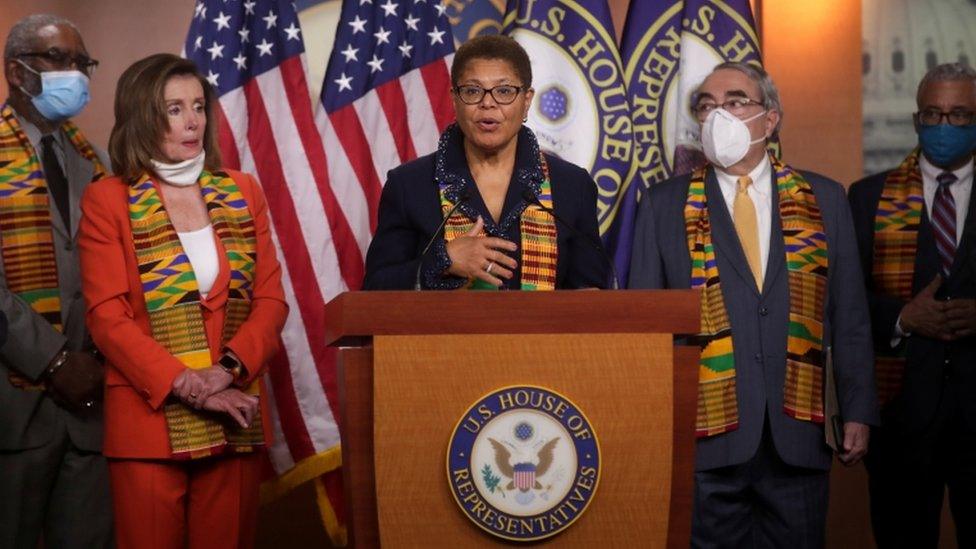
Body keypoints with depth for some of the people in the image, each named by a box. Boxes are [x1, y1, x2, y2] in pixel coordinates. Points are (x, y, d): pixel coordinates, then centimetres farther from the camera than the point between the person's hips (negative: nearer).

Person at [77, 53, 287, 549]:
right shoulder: (108, 201, 0)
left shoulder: (242, 193, 11)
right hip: (148, 419, -3)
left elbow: (270, 299, 6)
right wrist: (185, 387, -16)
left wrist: (229, 368, -12)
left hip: (234, 420, 3)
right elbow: (107, 316, -7)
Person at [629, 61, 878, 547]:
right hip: (706, 440, -1)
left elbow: (849, 316, 8)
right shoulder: (664, 206, 5)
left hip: (798, 439, 1)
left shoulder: (824, 199, 8)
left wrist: (857, 412, 2)